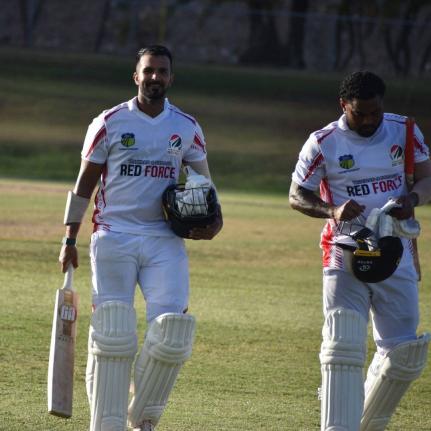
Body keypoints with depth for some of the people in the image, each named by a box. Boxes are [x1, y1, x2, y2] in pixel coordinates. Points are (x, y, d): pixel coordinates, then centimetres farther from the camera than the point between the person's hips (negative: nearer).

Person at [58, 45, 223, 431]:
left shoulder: (187, 128, 8)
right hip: (113, 237, -2)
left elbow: (203, 181, 19)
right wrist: (69, 239, -1)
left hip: (165, 241, 2)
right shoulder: (109, 123, 1)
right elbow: (85, 184, 5)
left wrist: (214, 218, -1)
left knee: (171, 332, -11)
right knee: (113, 334, -8)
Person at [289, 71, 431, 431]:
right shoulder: (323, 143, -4)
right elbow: (297, 195, 0)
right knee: (343, 347, -13)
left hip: (396, 256, 3)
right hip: (345, 255, -3)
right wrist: (332, 210, -21)